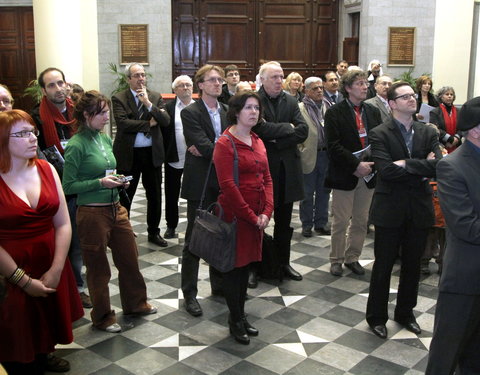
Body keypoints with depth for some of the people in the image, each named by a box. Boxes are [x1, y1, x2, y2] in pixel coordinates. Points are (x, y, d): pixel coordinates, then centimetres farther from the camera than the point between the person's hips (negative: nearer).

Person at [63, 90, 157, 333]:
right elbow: (68, 186, -12)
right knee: (98, 267, 8)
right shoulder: (76, 145, -14)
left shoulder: (105, 139, 8)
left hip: (116, 209, 7)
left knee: (129, 258, 17)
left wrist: (117, 181, 0)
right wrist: (100, 182, -19)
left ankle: (135, 303, 38)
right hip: (92, 213, -7)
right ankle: (102, 317, 26)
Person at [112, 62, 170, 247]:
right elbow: (122, 123, -18)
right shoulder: (118, 98, -4)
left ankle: (154, 232, 27)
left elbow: (166, 121, -6)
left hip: (153, 153, 3)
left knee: (155, 195, 12)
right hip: (128, 154, -3)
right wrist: (149, 124, -13)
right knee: (125, 196, 8)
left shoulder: (156, 97, 6)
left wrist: (149, 104, -17)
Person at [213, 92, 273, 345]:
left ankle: (241, 315, 28)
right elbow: (227, 185, -17)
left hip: (257, 216, 7)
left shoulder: (257, 142, 11)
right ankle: (235, 321, 19)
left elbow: (267, 178, 10)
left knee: (245, 265, 15)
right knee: (234, 267, 5)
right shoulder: (225, 144, -12)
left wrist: (266, 211, -3)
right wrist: (251, 217, -15)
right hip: (235, 215, -7)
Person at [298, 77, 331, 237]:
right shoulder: (300, 108, -4)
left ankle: (321, 223, 23)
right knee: (307, 193, 6)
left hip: (326, 155, 4)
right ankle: (306, 225, 18)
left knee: (324, 191, 12)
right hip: (309, 156, -4)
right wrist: (300, 150, -10)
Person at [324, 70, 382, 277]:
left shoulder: (373, 112, 10)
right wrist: (356, 165, -19)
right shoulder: (334, 113, -6)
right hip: (344, 176, -5)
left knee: (361, 221, 11)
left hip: (367, 174, 5)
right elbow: (333, 146, -14)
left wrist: (369, 165, -9)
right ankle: (336, 260, 18)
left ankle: (352, 258, 25)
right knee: (340, 221, 4)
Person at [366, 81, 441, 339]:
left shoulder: (428, 133, 5)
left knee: (412, 265, 16)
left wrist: (406, 164, -18)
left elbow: (438, 165, -10)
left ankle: (405, 312, 35)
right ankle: (376, 317, 23)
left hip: (419, 210, 4)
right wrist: (421, 169, -14)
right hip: (390, 209, -4)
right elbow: (386, 170, -21)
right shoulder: (380, 134, -8)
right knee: (383, 266, 7)